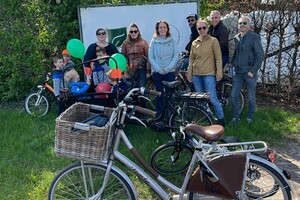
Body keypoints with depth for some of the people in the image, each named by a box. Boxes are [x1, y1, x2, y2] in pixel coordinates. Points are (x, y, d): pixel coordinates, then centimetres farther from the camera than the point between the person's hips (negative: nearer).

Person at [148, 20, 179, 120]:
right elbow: (150, 57, 1)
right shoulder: (153, 41, 4)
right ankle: (159, 116, 11)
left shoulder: (172, 41, 3)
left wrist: (168, 68, -11)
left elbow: (176, 56, 0)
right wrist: (158, 69, -10)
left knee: (169, 94, 0)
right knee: (159, 94, 2)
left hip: (170, 71, 0)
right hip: (157, 72, 1)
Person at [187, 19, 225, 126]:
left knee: (212, 98, -9)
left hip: (208, 74, -5)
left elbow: (218, 57, -3)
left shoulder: (213, 40, -1)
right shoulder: (194, 43, 11)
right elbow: (191, 59, 14)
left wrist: (219, 73, -10)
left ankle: (221, 118, 6)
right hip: (196, 74, 5)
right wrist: (189, 74, 9)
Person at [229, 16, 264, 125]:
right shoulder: (236, 38, 9)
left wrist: (253, 71, -15)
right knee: (234, 95, 3)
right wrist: (233, 65, 5)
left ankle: (250, 117, 23)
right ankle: (235, 116, 18)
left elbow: (260, 55, -11)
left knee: (251, 97, 6)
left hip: (250, 73, -5)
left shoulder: (254, 37, -7)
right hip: (238, 73, 5)